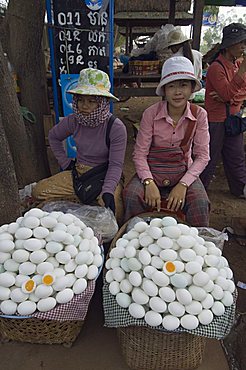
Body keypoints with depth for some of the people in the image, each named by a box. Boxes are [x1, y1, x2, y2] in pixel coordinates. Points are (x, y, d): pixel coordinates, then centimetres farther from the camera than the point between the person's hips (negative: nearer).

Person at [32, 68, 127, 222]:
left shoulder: (116, 127, -19)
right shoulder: (72, 121, -6)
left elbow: (116, 165, -18)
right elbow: (54, 137, 16)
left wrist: (108, 191, -33)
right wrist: (65, 162, 8)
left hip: (105, 176, -4)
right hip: (79, 173, 4)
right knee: (39, 191, -10)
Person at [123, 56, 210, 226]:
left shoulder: (199, 115, -7)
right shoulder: (151, 113, -12)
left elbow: (202, 156, -5)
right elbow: (140, 153, -9)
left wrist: (183, 184, -18)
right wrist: (149, 182, -24)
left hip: (184, 172, 1)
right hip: (152, 171, 0)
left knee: (201, 204, -27)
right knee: (132, 196, -28)